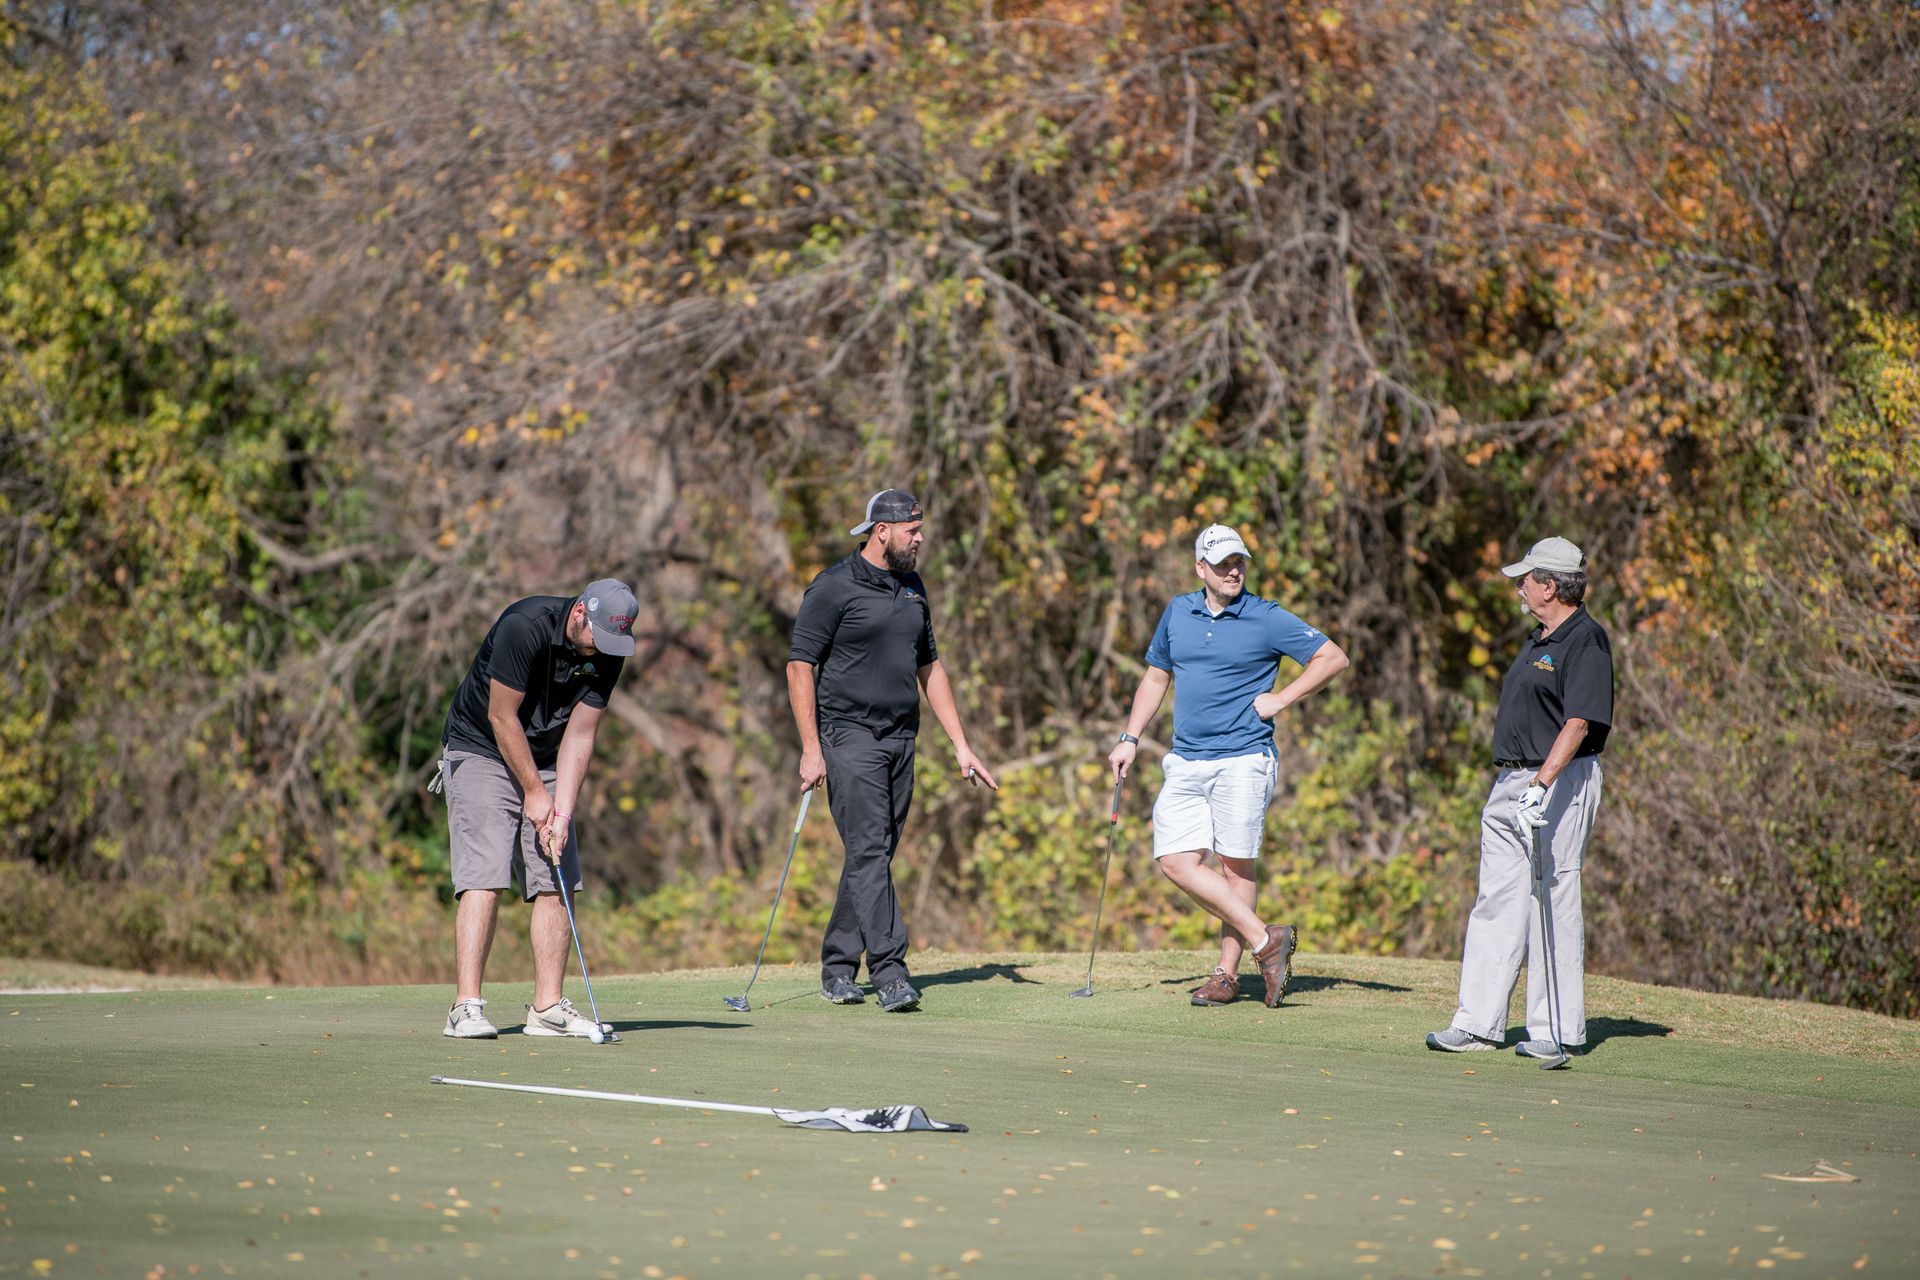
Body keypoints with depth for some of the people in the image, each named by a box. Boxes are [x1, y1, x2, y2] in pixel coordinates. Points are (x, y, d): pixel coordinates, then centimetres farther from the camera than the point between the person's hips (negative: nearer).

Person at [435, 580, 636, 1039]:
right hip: (481, 751, -6)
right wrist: (534, 793, -13)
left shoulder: (609, 653, -8)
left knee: (556, 882, -2)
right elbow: (501, 716, -20)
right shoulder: (525, 626, -26)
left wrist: (561, 812, -16)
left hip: (545, 762, 6)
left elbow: (579, 736, -7)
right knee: (484, 880, -16)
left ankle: (548, 1007, -1)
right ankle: (466, 1007, -19)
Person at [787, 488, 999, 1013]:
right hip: (850, 735, -7)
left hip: (901, 738, 7)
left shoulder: (912, 587, 15)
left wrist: (961, 744, 16)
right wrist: (811, 748, -15)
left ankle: (837, 967, 15)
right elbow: (799, 664, -9)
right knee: (869, 851, -13)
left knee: (875, 855, 7)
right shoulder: (835, 586, -7)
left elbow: (929, 667, 22)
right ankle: (889, 972, -19)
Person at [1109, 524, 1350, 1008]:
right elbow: (1155, 677, 23)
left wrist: (1280, 700, -6)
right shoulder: (1177, 613, 11)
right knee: (1177, 860, -7)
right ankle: (1265, 941, -4)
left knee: (1236, 864, -3)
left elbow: (1333, 658, -1)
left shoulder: (1266, 619, -4)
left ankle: (1228, 973, 6)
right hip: (1186, 764, 5)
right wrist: (1130, 739, 17)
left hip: (1242, 761, -5)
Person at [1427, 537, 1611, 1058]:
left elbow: (1578, 724, -22)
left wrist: (1540, 785, -30)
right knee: (1495, 902, 7)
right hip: (1509, 784, 10)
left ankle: (1558, 1030, 0)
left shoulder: (1585, 640, -13)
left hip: (1558, 784, -10)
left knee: (1553, 903, -6)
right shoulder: (1538, 640, 18)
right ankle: (1477, 1023, 10)